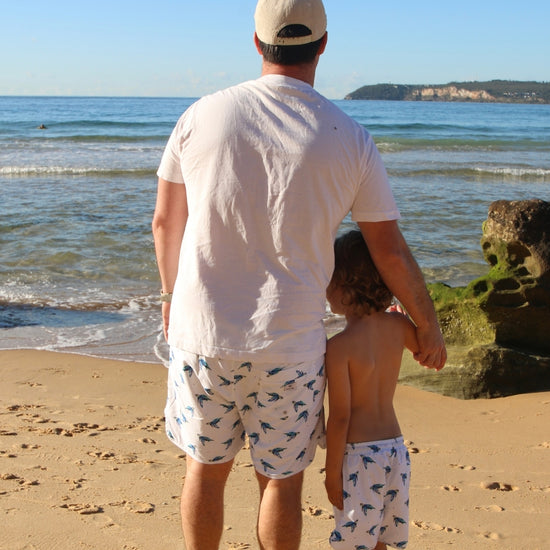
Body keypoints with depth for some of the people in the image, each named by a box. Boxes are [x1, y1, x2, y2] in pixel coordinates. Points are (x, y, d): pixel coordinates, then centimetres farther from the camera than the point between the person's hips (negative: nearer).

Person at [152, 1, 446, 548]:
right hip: (289, 344, -1)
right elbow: (391, 251, -1)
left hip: (204, 333, 2)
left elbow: (166, 221, 5)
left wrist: (171, 292, 23)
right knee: (282, 478, 15)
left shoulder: (202, 115, -4)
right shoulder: (350, 138, -6)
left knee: (207, 466, 19)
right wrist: (428, 327, 13)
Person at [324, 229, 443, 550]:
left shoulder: (339, 346, -16)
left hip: (359, 455, -6)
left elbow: (340, 416, -15)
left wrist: (332, 472, -7)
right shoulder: (397, 326, 0)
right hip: (396, 449, 6)